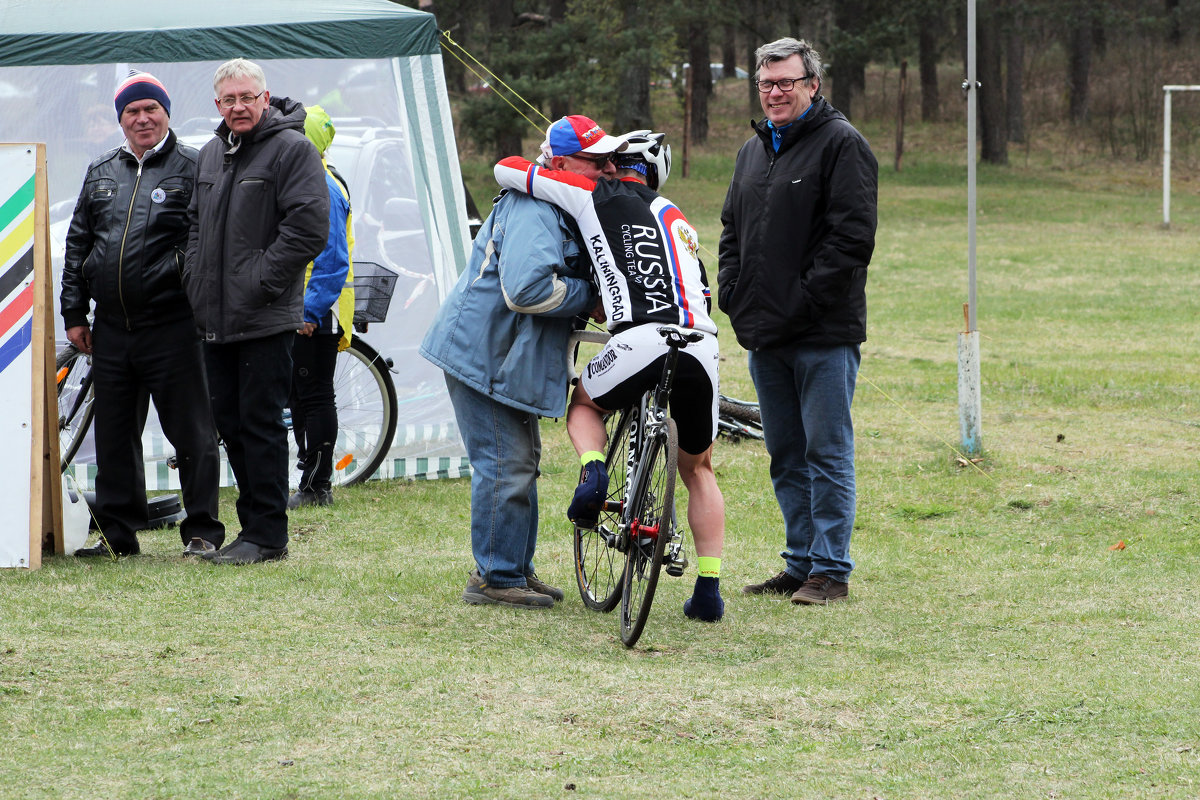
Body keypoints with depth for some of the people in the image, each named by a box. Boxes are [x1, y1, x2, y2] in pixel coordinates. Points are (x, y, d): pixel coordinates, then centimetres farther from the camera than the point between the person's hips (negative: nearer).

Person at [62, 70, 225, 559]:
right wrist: (74, 313, 12)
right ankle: (118, 532, 18)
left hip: (171, 326, -5)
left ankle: (202, 531, 5)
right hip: (111, 330, 5)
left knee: (190, 432, -2)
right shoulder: (101, 174, 16)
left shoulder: (192, 168, -1)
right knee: (114, 435, 10)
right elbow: (77, 245, 18)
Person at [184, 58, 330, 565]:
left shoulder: (292, 149, -8)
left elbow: (309, 228, -15)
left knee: (260, 424, -6)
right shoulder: (210, 154, 17)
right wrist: (195, 278, 11)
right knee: (229, 422, 11)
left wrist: (260, 282, -15)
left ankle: (267, 535, -2)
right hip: (216, 317, 8)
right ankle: (253, 522, 19)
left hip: (265, 318, -8)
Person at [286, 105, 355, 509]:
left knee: (314, 396, -6)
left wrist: (311, 309, -24)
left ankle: (317, 487, -2)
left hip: (315, 314, -10)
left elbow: (332, 260, -21)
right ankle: (313, 485, 18)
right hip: (296, 311, 10)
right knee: (298, 397, 13)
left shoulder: (323, 189, -16)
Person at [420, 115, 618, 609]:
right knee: (505, 464, -8)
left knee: (522, 461, 17)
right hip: (483, 350, -11)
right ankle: (496, 577, -1)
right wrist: (590, 295, -19)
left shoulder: (559, 209, 14)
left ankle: (516, 569, 26)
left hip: (508, 351, 11)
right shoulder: (532, 209, -21)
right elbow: (528, 288, -33)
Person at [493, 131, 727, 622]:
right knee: (698, 471, 22)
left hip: (641, 341, -4)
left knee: (584, 405, 30)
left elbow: (506, 170, 13)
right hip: (703, 349, 4)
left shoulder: (596, 196, 12)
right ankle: (709, 590, 13)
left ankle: (593, 471, 0)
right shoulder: (674, 217, 28)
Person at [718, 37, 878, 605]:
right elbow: (733, 231, 25)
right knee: (785, 455, 12)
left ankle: (831, 570, 0)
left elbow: (851, 236, -15)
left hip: (824, 334, -8)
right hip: (764, 334, 8)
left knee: (827, 453, -4)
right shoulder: (754, 150, 18)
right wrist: (730, 292, 9)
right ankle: (800, 564, 19)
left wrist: (805, 301, -18)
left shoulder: (841, 144, -7)